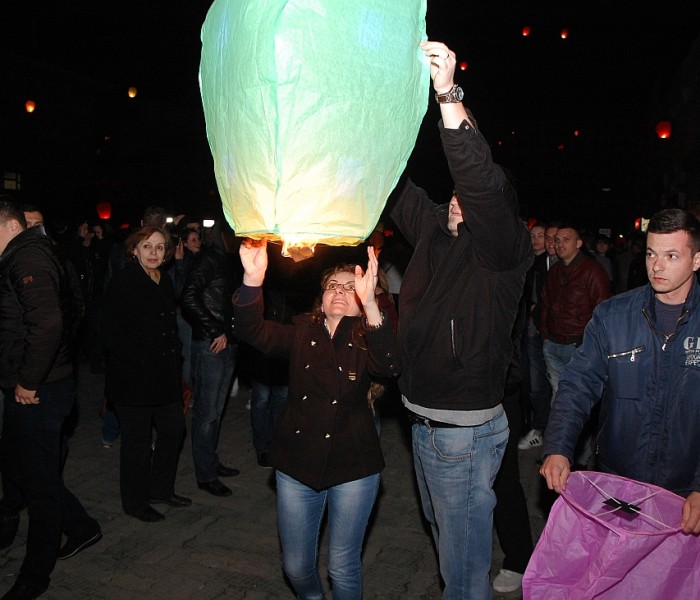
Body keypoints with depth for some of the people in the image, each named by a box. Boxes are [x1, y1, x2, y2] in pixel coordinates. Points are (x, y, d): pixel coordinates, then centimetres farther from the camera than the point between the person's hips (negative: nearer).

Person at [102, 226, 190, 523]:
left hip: (164, 375, 7)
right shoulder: (122, 283, -13)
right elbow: (113, 335, -16)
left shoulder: (165, 282, 10)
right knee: (137, 440, 6)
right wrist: (142, 362, -18)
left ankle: (160, 488, 33)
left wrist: (175, 359, 9)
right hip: (133, 378, -7)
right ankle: (134, 501, 25)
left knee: (174, 430, 14)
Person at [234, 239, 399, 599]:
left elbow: (389, 366, -28)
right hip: (297, 463, 3)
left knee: (343, 567, 10)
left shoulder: (366, 338, -5)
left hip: (353, 466, -2)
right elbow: (255, 332, -16)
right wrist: (252, 280, -34)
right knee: (296, 566, 16)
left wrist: (370, 303, -42)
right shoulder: (302, 333, 1)